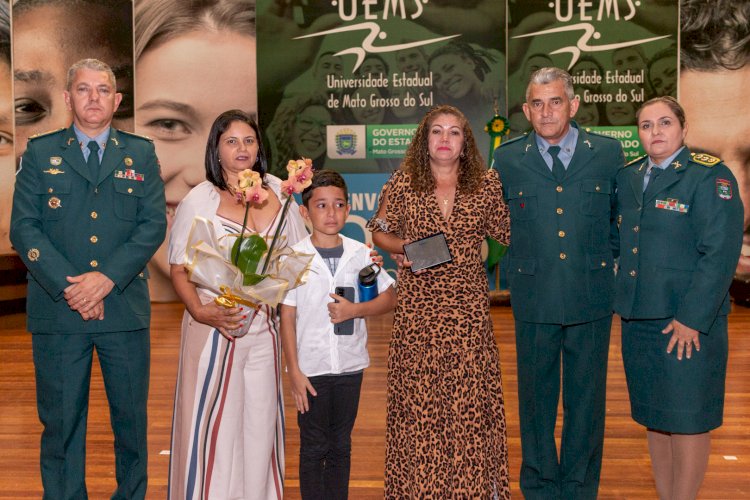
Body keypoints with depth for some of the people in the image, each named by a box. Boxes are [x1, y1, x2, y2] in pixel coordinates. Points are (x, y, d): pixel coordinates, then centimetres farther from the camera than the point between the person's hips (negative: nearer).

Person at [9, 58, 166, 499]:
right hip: (57, 311, 0)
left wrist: (107, 278, -14)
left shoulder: (141, 153, 8)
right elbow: (24, 228, -2)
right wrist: (68, 287, -14)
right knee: (61, 421, 8)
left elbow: (154, 225, -1)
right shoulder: (40, 152, 7)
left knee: (131, 417, 10)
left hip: (125, 309, 1)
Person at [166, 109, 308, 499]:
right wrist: (201, 312, -20)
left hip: (264, 326, 3)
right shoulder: (199, 199, -3)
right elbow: (180, 270, -4)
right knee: (213, 422, 2)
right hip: (215, 324, -3)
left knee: (260, 419, 11)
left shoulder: (277, 191, 6)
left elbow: (296, 255, 15)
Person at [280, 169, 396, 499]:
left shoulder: (360, 254, -1)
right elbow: (287, 317, -5)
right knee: (313, 448, 8)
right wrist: (294, 371, -8)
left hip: (350, 365, 2)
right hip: (311, 368, -2)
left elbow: (389, 298, 5)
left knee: (341, 447, 15)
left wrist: (355, 310, -14)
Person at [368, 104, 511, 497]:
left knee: (470, 394, 3)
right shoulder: (402, 183, 2)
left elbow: (507, 234, 14)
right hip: (416, 306, 0)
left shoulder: (487, 184, 5)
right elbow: (379, 233, 10)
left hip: (468, 306, 1)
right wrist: (407, 248, -6)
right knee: (417, 395, 3)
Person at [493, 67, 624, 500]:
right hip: (534, 300, 0)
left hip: (591, 300, 0)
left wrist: (603, 261, 3)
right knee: (536, 399, 12)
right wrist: (522, 264, 3)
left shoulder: (608, 153, 2)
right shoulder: (507, 160, 2)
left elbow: (622, 219, 11)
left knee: (586, 399, 11)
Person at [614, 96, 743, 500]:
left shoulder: (710, 176, -8)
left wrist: (691, 319, -18)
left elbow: (719, 252, -15)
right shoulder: (628, 177, 10)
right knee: (654, 416, 14)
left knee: (687, 418, 3)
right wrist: (623, 301, 7)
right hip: (638, 317, 6)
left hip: (689, 324, -6)